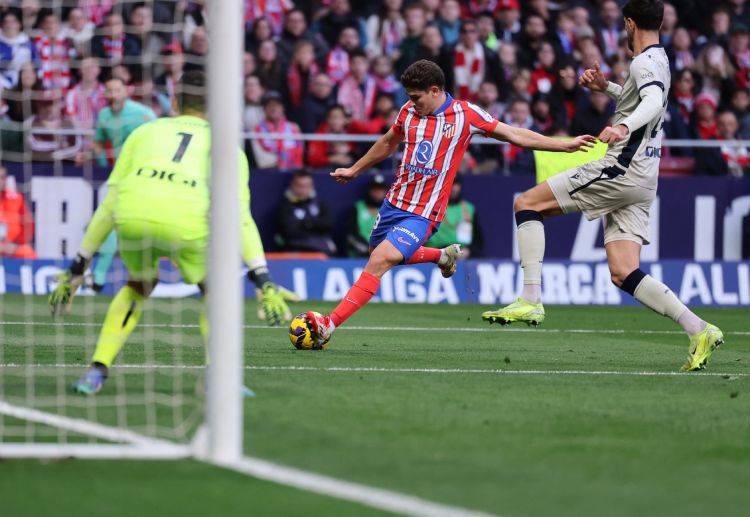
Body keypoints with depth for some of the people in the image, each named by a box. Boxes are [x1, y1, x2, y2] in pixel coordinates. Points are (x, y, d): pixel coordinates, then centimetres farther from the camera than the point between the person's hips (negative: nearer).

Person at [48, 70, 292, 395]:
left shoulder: (145, 132, 31)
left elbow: (108, 206, 27)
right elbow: (241, 217, 15)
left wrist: (77, 268, 30)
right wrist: (264, 282, 12)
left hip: (133, 217, 2)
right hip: (188, 221, -2)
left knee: (138, 286, 32)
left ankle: (97, 371, 20)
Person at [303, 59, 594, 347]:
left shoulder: (466, 114, -8)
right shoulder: (409, 112, 5)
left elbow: (515, 135, 0)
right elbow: (388, 143, 25)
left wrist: (565, 145, -3)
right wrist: (354, 170, 33)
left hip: (422, 215, -6)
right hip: (394, 202, 6)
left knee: (381, 260, -21)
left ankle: (330, 325, -23)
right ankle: (443, 256, 40)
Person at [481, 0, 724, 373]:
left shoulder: (645, 62, -10)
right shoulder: (658, 61, 20)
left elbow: (654, 102, -31)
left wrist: (624, 127, -48)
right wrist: (606, 88, 30)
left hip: (623, 170, -10)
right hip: (639, 184, 10)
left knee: (527, 203, -6)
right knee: (624, 274, 3)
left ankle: (530, 300, -17)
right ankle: (699, 331, -7)